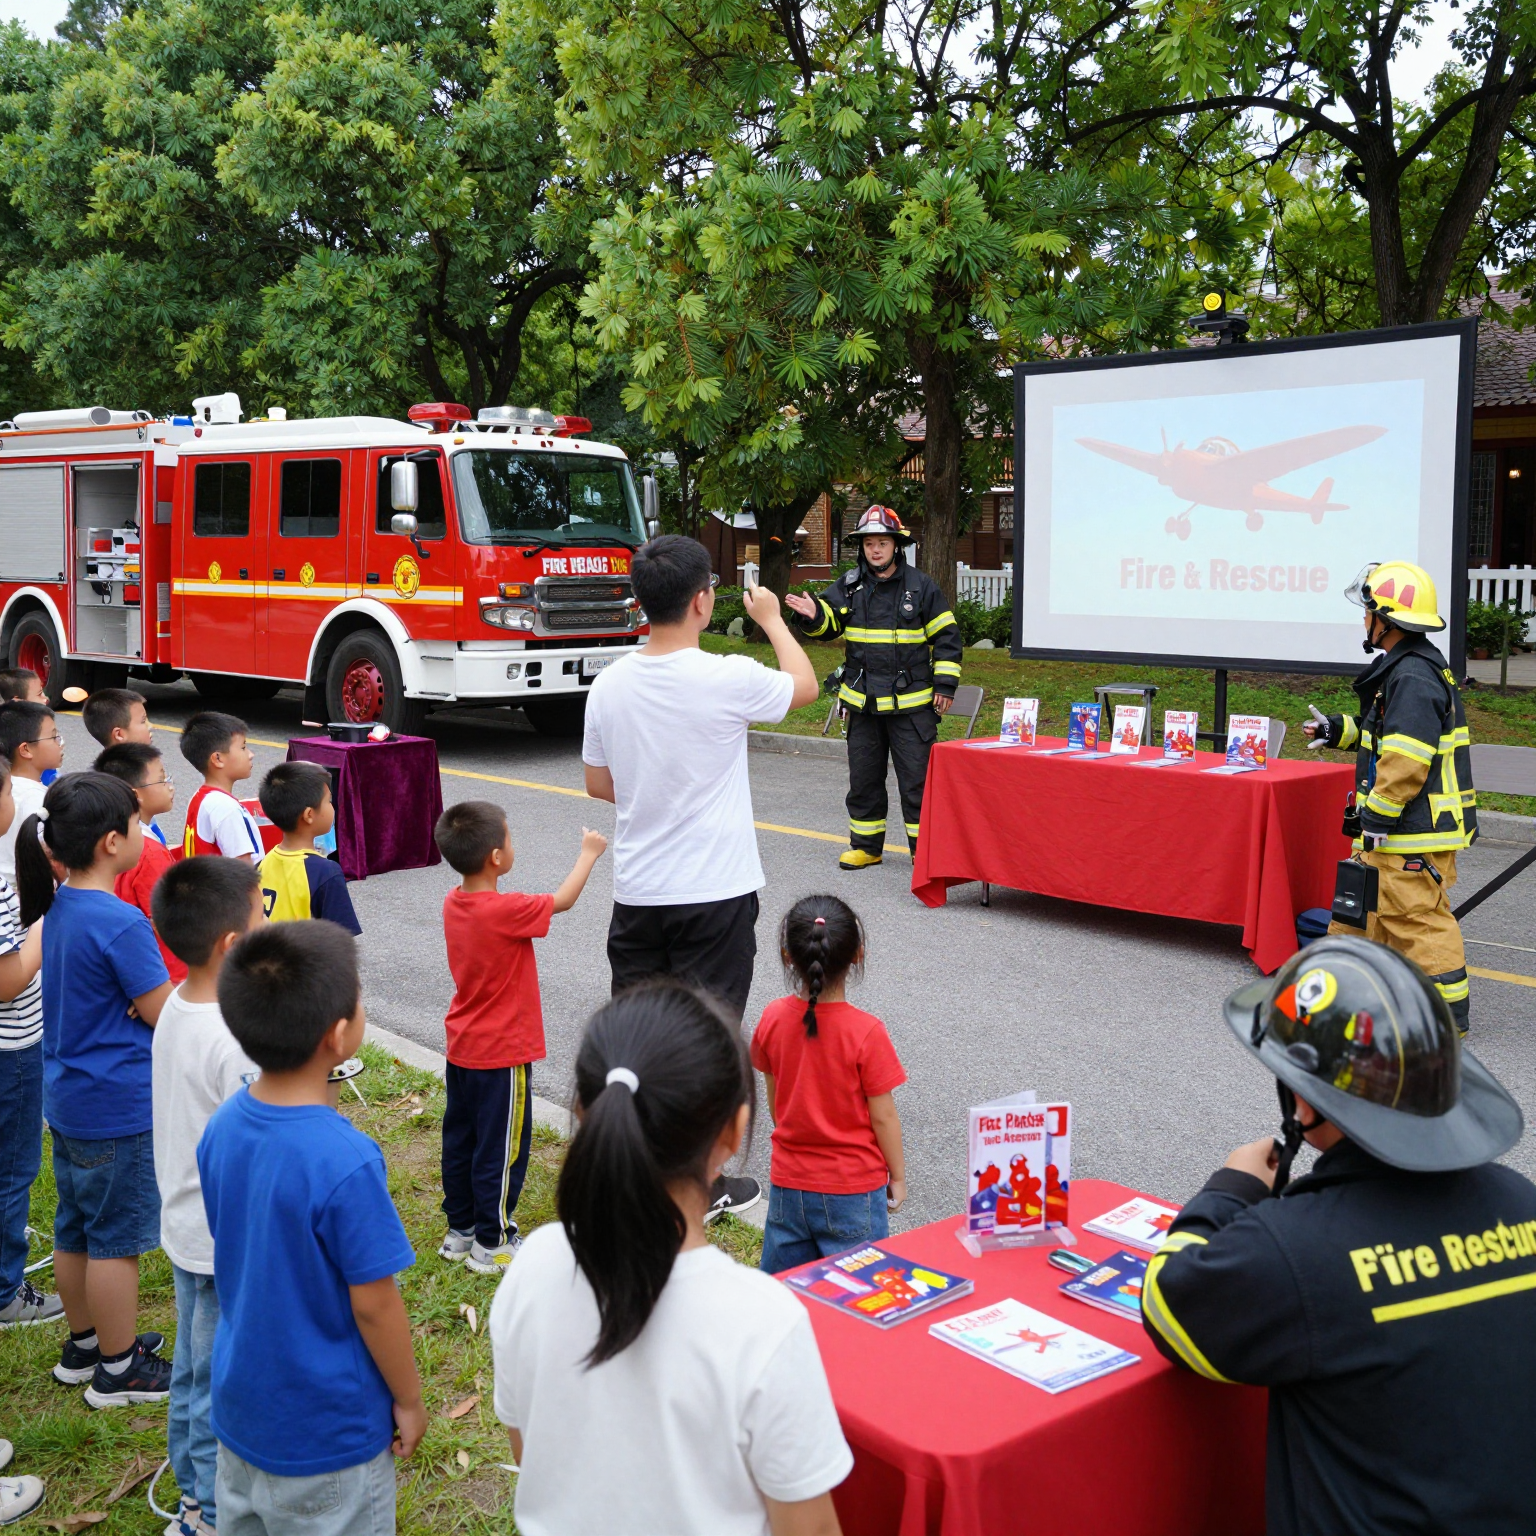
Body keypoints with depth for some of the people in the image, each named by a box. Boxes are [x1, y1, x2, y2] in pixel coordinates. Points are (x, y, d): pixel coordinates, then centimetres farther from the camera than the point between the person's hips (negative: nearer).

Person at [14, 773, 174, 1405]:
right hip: (119, 1109, -9)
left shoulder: (58, 908, 3)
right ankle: (117, 1370, 18)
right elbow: (166, 1014, -18)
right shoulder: (120, 922, -24)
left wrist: (140, 998, -5)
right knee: (117, 1238, 5)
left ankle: (83, 1345, 36)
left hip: (67, 1100, 9)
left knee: (75, 1229, 20)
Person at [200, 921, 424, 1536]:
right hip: (327, 1431, -6)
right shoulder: (345, 1162, -31)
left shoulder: (223, 1126, -9)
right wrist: (409, 1400, -6)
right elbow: (373, 1304, -21)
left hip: (240, 1407, 7)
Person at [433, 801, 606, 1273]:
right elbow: (563, 900, -10)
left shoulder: (453, 902, -3)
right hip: (502, 1054, -8)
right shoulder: (506, 910, -25)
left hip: (461, 1049, 8)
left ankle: (460, 1230, 30)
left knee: (460, 1140, 17)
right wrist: (589, 853, 3)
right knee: (501, 1147, 5)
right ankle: (492, 1243, 14)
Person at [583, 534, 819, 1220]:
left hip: (637, 894, 5)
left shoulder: (610, 685, -3)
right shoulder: (729, 680, -18)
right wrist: (771, 618, 18)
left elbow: (598, 784, 9)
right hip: (716, 896, -4)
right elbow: (805, 686, 3)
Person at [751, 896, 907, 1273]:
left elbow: (774, 1102, 5)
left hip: (788, 1185, 3)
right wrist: (898, 1176, 3)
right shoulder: (866, 1032, -19)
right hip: (854, 1190, -3)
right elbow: (882, 1117, -11)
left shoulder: (772, 1019, -8)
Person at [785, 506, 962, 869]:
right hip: (862, 702, 4)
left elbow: (946, 637, 2)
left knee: (917, 779, -2)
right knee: (863, 778, 12)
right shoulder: (850, 585, 5)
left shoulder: (922, 586, -2)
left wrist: (945, 685, -4)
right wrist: (814, 615, -20)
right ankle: (866, 845, 25)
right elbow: (830, 624, 3)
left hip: (912, 703, -4)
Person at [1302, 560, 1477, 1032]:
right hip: (1397, 826, 11)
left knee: (1418, 916, -4)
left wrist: (1377, 818, -22)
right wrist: (1338, 730, 22)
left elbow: (1407, 759, -26)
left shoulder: (1414, 677, -21)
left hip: (1415, 832, -11)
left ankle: (1448, 1011, 5)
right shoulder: (1405, 668, 14)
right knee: (1363, 903, 19)